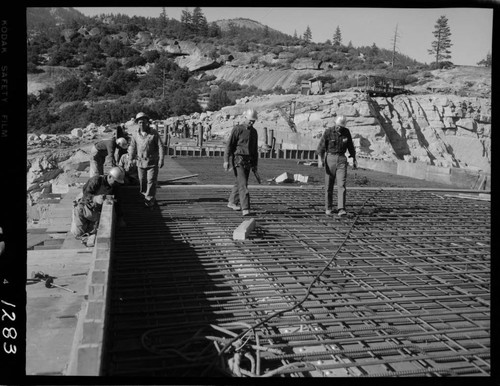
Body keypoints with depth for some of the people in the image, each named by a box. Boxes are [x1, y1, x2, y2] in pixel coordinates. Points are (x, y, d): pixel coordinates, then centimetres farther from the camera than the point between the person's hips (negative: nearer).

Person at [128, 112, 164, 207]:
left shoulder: (154, 133, -8)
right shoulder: (135, 135, 1)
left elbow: (160, 146, -7)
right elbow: (132, 148, 13)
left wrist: (161, 160, -12)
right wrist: (131, 160, 17)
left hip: (152, 162, -3)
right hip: (141, 162, 3)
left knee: (151, 181, -2)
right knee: (142, 181, 10)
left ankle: (149, 199, 9)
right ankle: (144, 195, 29)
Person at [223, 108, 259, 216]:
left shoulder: (254, 132, 11)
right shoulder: (237, 129, -7)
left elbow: (255, 149, 17)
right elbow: (229, 145, -8)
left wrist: (255, 164, 15)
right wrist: (226, 160, -14)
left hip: (248, 161, 6)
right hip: (238, 159, -6)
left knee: (239, 183, 15)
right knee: (243, 184, -14)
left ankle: (232, 202, 32)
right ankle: (245, 208, -17)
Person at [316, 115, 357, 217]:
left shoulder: (346, 132, 4)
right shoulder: (328, 132, -5)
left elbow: (350, 146, 14)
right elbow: (321, 146, -7)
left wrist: (354, 159, 15)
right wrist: (320, 159, -17)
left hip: (342, 159, 1)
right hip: (330, 158, -1)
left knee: (341, 185, -11)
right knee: (329, 185, 5)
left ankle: (341, 209, -16)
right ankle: (328, 208, 19)